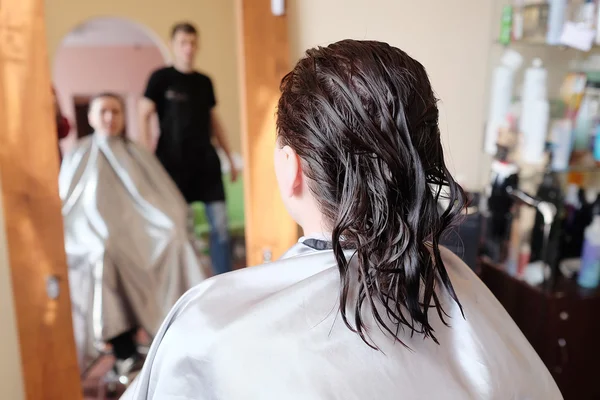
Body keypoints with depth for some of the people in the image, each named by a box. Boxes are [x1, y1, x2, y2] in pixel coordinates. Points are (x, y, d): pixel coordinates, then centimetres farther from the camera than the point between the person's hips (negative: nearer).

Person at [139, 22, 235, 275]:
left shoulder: (204, 81, 12)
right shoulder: (161, 78, -1)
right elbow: (143, 117, -4)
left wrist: (230, 157, 17)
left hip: (206, 160, 4)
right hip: (174, 162, -4)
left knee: (220, 223, 1)